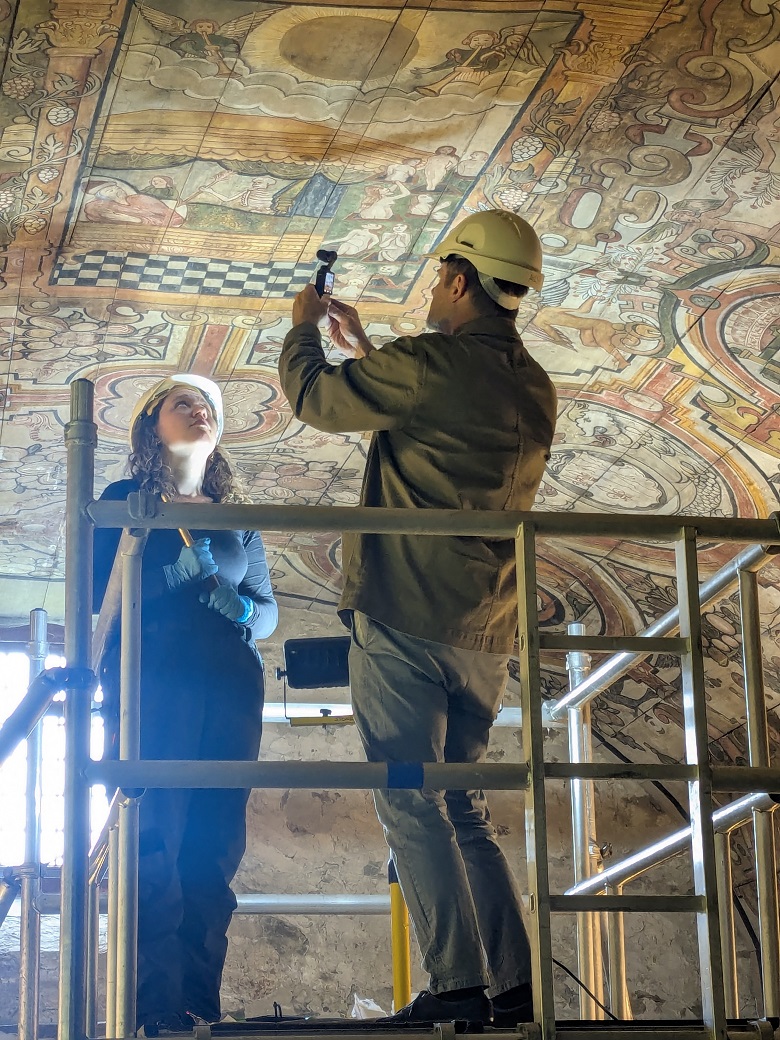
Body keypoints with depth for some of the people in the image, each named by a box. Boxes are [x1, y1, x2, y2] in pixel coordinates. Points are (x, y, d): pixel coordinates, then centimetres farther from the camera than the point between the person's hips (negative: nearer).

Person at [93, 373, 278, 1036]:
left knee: (215, 846, -3)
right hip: (153, 681, -4)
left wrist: (243, 610, -5)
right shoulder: (126, 501, 13)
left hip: (232, 688, 4)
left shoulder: (236, 517, 24)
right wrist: (185, 567, -10)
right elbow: (100, 592, -1)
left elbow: (268, 608, 18)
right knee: (155, 843, -12)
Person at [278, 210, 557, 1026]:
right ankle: (515, 987, 8)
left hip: (405, 621, -7)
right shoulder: (534, 391, 13)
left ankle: (458, 985, -11)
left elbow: (314, 397, 2)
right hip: (484, 636, 7)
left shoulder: (431, 364, -12)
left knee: (410, 805, -5)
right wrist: (361, 347, 37)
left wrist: (303, 330, 22)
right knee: (461, 808, 13)